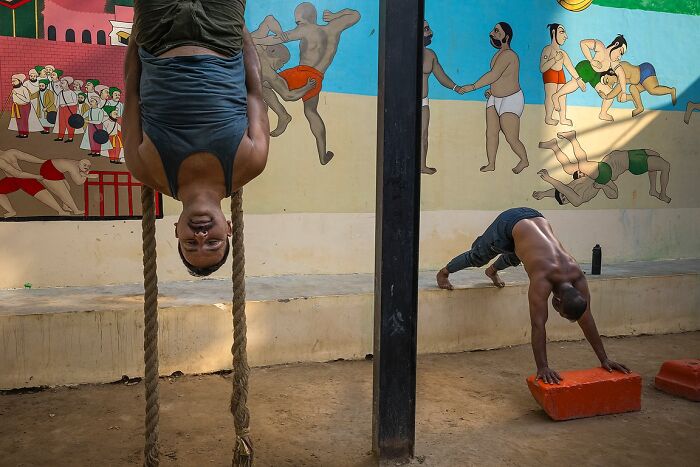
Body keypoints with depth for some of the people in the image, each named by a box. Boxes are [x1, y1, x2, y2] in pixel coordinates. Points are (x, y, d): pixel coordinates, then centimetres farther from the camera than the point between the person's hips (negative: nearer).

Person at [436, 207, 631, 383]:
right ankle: (444, 272, 46)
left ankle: (492, 270, 66)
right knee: (478, 256, 19)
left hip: (536, 218, 5)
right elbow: (538, 325, -38)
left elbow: (587, 319, -14)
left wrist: (604, 359, -13)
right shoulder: (543, 279, -38)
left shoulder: (577, 276, -23)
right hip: (509, 223, -4)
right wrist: (542, 368, -39)